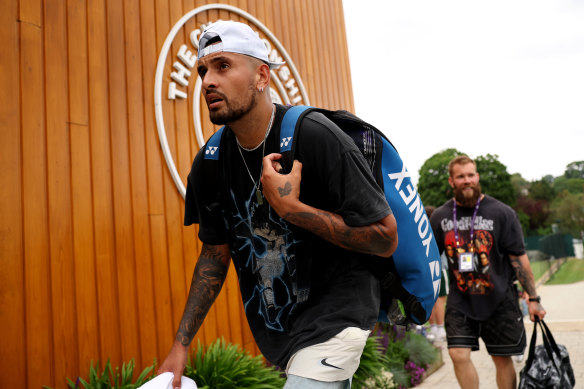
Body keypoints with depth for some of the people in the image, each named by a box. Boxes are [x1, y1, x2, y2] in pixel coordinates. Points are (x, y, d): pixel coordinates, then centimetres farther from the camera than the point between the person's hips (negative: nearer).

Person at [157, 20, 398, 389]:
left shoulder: (317, 136, -21)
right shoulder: (210, 162, -4)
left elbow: (386, 238, -19)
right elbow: (215, 251, 6)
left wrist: (291, 207, -27)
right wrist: (181, 343, 3)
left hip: (334, 313, -5)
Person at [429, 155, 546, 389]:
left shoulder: (501, 212, -5)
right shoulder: (440, 216, 2)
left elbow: (519, 258, -3)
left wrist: (533, 298, -3)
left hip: (499, 298, -1)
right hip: (460, 299, 1)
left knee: (502, 359, 8)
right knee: (458, 355, -8)